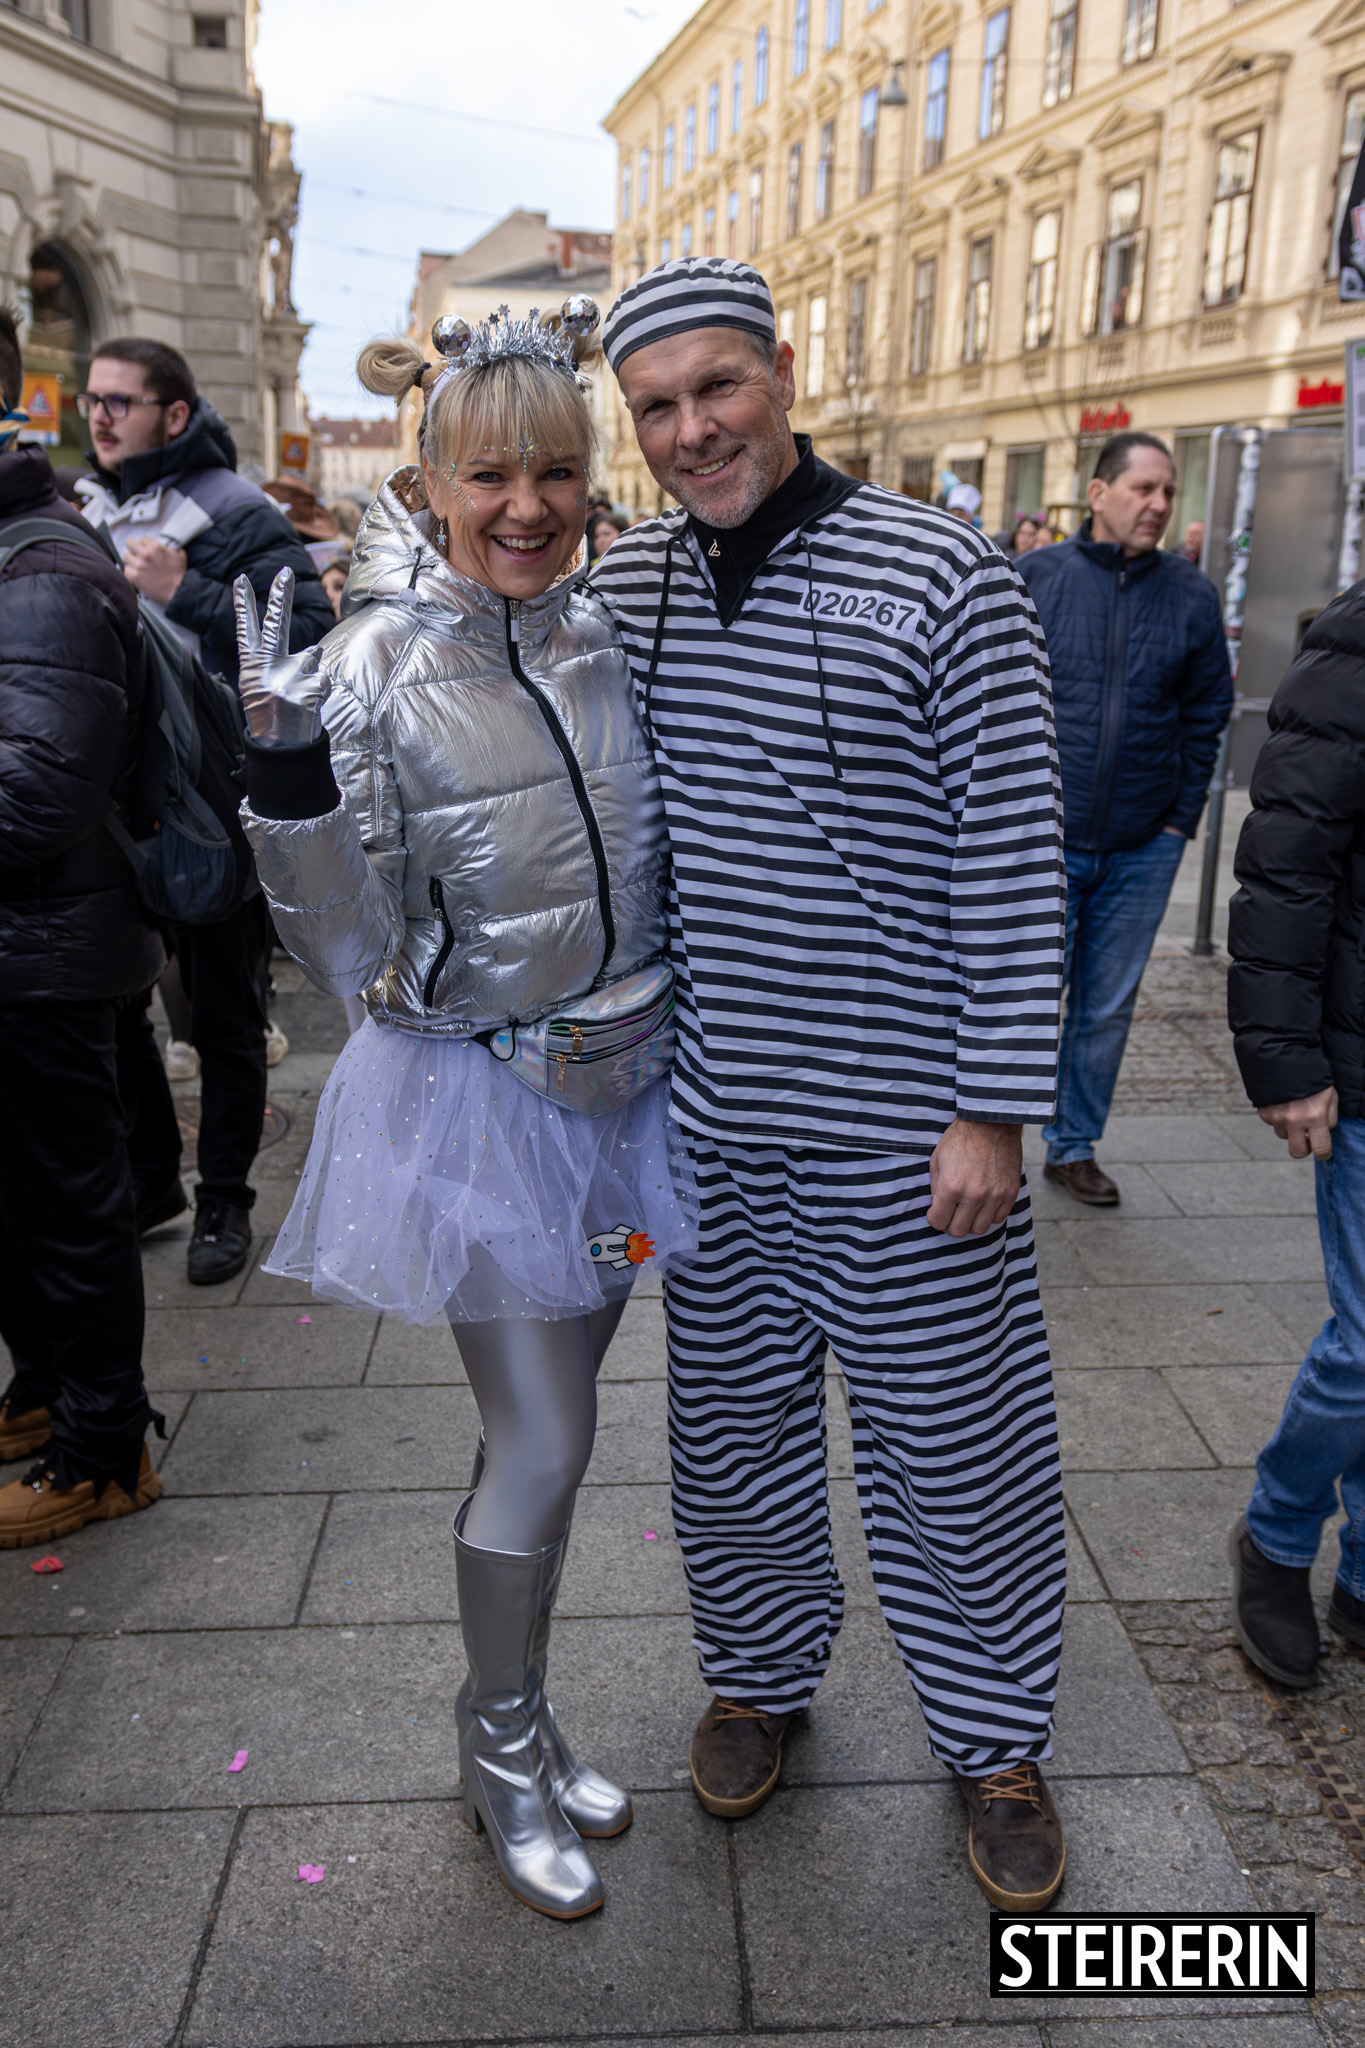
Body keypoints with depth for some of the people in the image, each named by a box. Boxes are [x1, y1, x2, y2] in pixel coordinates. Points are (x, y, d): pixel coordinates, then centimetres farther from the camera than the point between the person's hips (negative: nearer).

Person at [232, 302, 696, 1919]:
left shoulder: (608, 640, 1)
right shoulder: (370, 674, -15)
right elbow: (354, 955, -17)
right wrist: (286, 770, -28)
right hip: (474, 1098, -5)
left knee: (540, 1425, 18)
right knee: (543, 1447, 2)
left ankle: (518, 1727, 40)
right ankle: (503, 1754, 31)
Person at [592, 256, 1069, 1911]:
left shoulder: (942, 580, -11)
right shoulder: (620, 585, 4)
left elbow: (1013, 861, -12)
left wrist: (995, 1110, -13)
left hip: (900, 1122, -4)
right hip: (705, 1108, 5)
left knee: (954, 1436, 10)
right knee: (728, 1419, 18)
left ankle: (993, 1737, 35)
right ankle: (758, 1674, 43)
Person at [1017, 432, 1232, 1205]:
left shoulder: (1192, 595, 4)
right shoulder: (1035, 577, -2)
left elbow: (1207, 715, 10)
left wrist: (1181, 818, 4)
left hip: (1143, 849, 3)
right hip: (1042, 837, -2)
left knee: (1108, 1008, 12)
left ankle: (1075, 1146, 28)